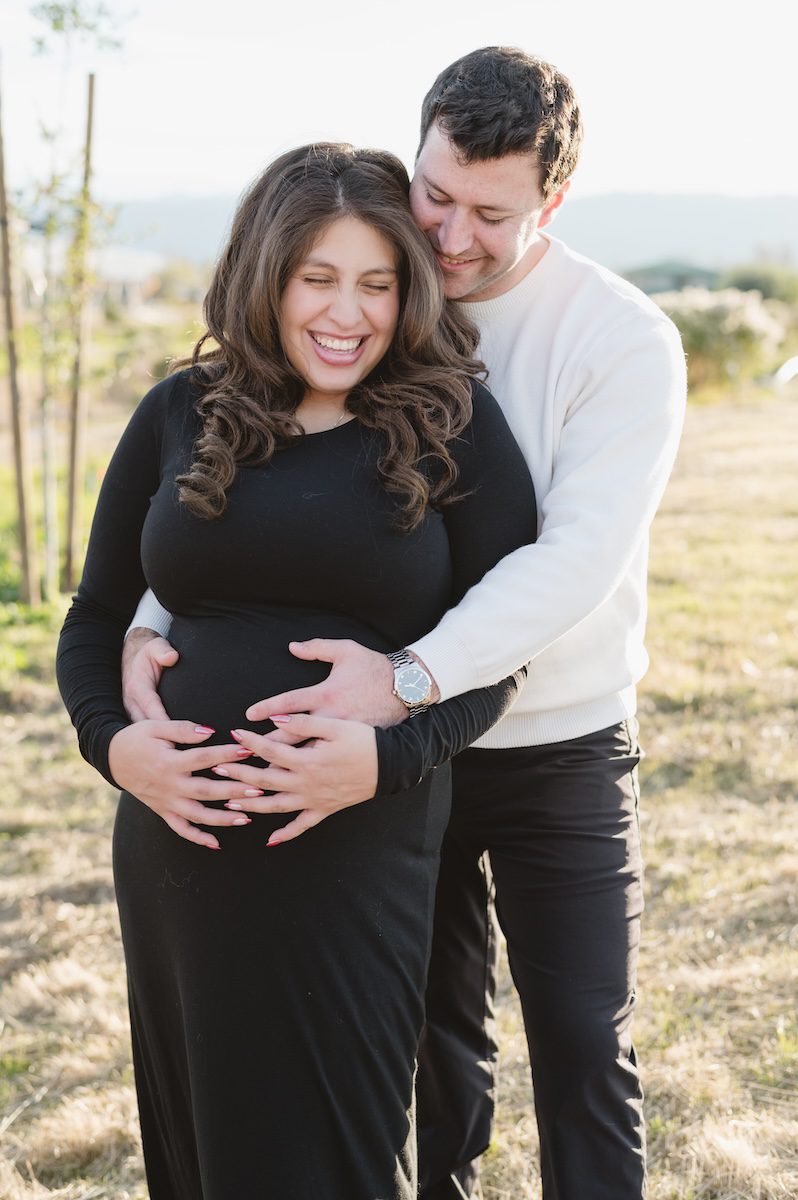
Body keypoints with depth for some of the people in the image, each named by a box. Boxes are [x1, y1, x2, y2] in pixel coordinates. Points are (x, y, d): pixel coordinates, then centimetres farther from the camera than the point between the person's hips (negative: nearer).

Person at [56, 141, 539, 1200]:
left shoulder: (451, 426, -1)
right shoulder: (181, 415, 7)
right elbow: (94, 621, 12)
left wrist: (389, 754, -18)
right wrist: (110, 740, -7)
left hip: (357, 853, -3)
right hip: (177, 830, 3)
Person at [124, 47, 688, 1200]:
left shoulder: (625, 341, -15)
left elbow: (578, 557, -27)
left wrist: (409, 677, -39)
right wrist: (150, 626, -20)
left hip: (561, 755, -3)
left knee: (583, 1045, 8)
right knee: (432, 1030, 19)